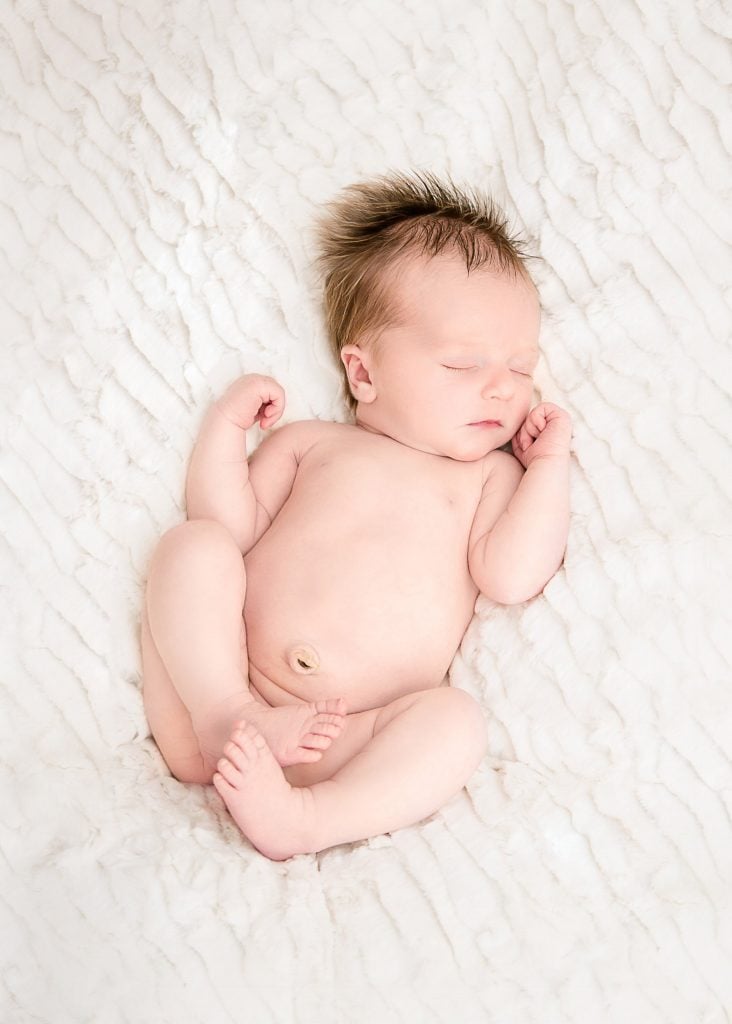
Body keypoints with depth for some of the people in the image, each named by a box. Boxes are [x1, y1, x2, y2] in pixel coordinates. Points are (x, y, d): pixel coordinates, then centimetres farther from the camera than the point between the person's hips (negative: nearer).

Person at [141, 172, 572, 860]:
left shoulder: (487, 475, 16)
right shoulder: (308, 443, 19)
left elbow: (511, 577, -2)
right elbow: (229, 526, 8)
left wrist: (550, 462, 4)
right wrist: (226, 423, 5)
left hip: (357, 738, -1)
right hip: (227, 682, 1)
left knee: (456, 721, -29)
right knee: (192, 546, -16)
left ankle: (302, 818, -37)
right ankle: (219, 718, -25)